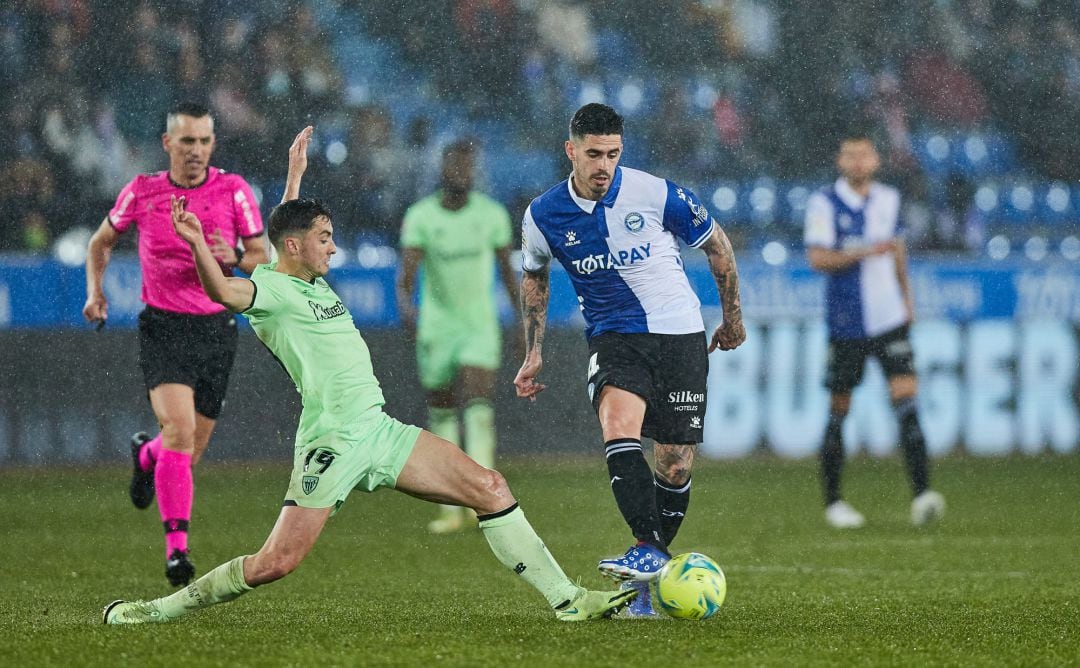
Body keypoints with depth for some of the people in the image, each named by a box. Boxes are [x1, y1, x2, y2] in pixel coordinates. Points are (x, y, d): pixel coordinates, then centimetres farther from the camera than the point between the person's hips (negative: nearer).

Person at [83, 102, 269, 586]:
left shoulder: (233, 190, -2)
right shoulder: (142, 192, -1)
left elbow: (263, 257, 3)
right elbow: (101, 242, 15)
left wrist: (234, 259, -19)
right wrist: (95, 291, 0)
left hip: (216, 326, 2)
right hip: (163, 328, -2)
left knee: (190, 450, 9)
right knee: (180, 429, -23)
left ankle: (147, 455, 48)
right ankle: (176, 547, -21)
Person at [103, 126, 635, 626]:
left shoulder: (310, 281, 17)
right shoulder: (269, 288, -8)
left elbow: (291, 222, 40)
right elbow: (222, 291, -32)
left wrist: (295, 175, 47)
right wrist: (196, 243, -48)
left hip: (378, 430, 9)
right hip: (331, 443, -9)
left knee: (490, 489, 0)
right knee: (276, 563, -12)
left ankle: (566, 599, 4)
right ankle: (160, 609, 5)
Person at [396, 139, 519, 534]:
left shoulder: (492, 215, -1)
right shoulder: (420, 217, -6)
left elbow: (507, 272, 10)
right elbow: (406, 273, -16)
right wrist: (405, 306, -37)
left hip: (481, 327, -1)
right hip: (436, 329, 1)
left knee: (479, 409, -18)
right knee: (441, 416, 6)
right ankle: (451, 510, 14)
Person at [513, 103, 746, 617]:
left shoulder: (656, 194, -12)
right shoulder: (543, 216, -5)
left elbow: (717, 246, 4)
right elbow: (533, 277, 16)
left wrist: (733, 317, 12)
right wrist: (533, 354, 12)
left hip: (679, 334, 0)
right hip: (613, 338, 1)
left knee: (675, 467, -1)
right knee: (618, 425, -29)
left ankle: (649, 571, 15)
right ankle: (648, 550, -35)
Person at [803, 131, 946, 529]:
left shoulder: (888, 200, 9)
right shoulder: (824, 204, -6)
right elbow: (817, 259, -16)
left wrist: (906, 298, 28)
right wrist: (865, 252, -28)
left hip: (890, 318, 3)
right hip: (846, 324, -3)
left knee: (906, 398, -11)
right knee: (839, 410, 4)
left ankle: (921, 495, -17)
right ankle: (833, 502, 16)